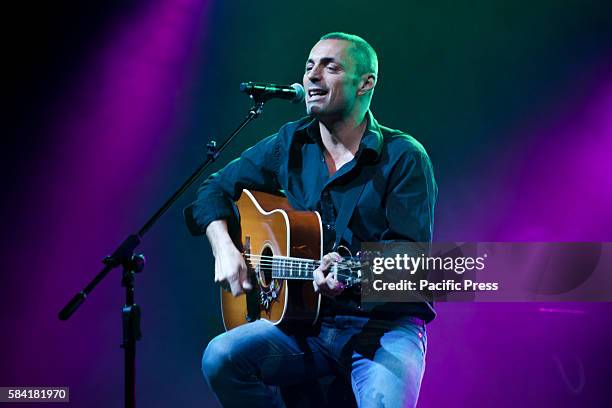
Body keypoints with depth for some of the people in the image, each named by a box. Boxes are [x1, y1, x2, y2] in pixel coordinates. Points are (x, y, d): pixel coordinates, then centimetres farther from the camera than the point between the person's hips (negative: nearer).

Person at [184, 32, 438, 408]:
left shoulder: (404, 158, -6)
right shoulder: (290, 145, 9)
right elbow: (217, 189, 17)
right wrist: (224, 249, -1)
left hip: (384, 326, -4)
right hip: (305, 320, 5)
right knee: (221, 358, -23)